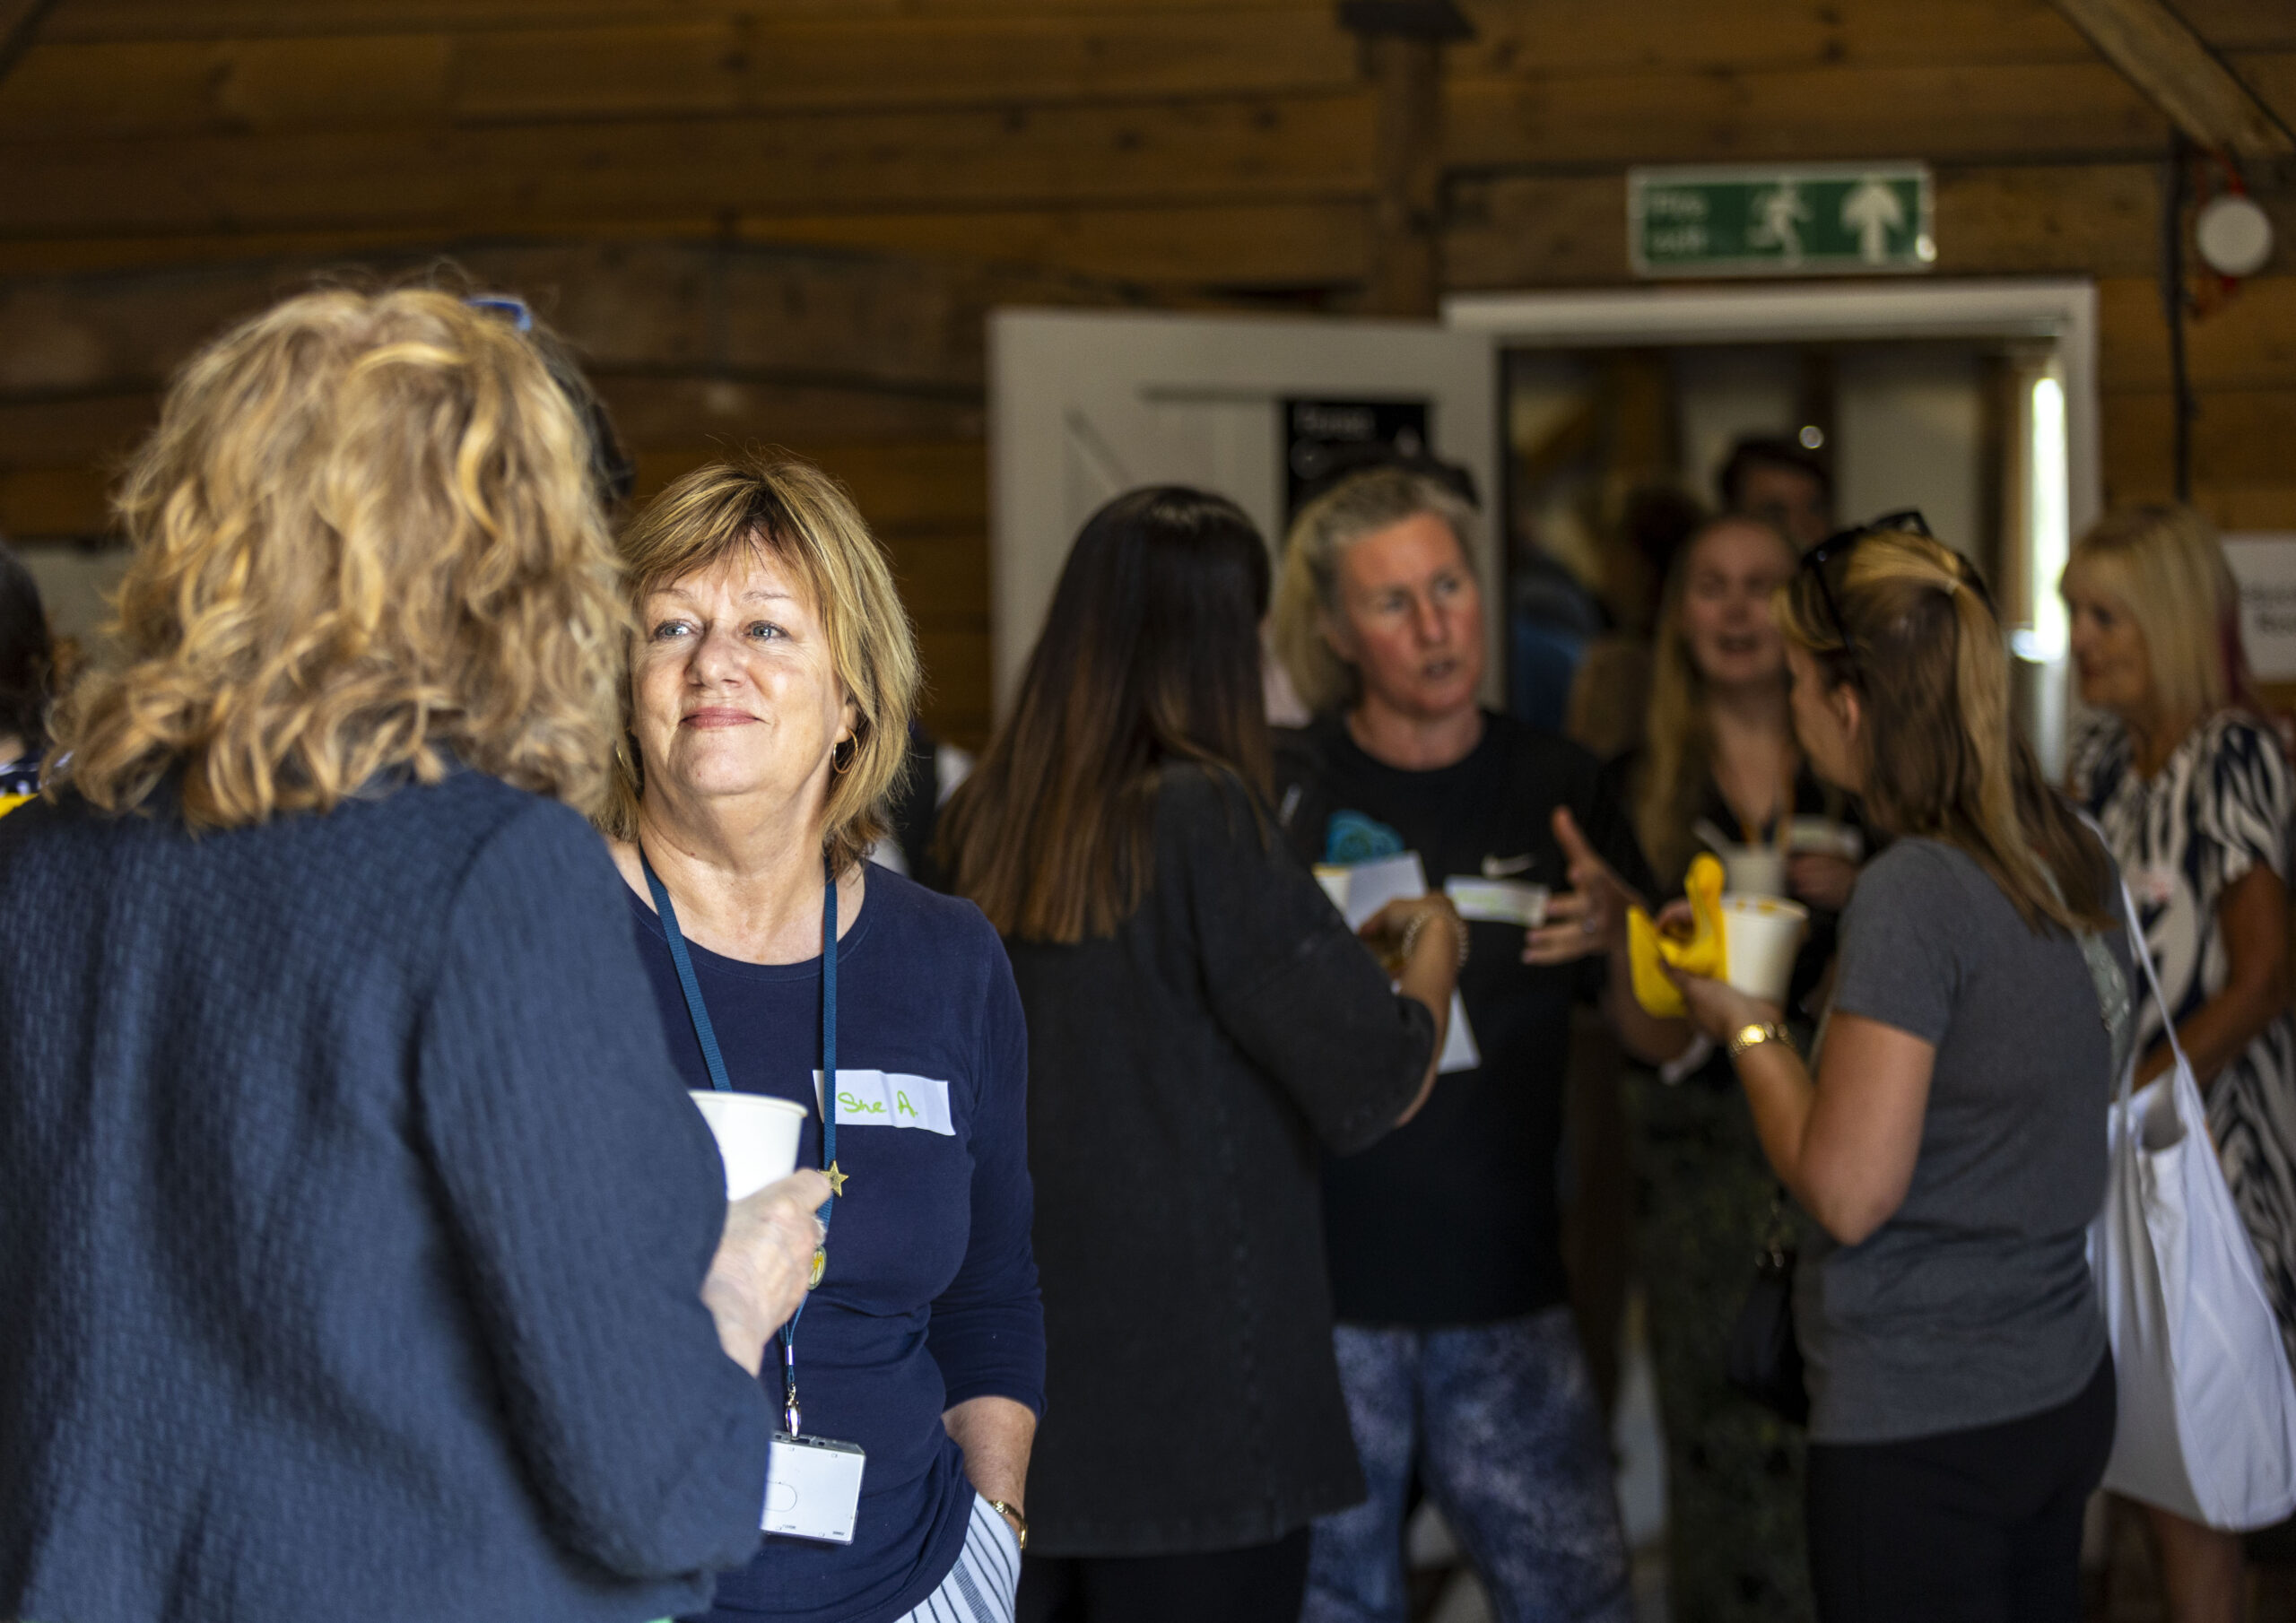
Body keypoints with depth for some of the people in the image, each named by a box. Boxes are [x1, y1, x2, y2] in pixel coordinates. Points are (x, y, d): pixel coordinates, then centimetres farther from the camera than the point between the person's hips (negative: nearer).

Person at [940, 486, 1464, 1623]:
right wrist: (1431, 949, 6)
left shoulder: (987, 823, 3)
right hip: (1193, 1408, -6)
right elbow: (1378, 1087, -13)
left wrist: (1344, 946, 22)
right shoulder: (1200, 817, -16)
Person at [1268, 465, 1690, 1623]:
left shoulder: (1554, 789, 6)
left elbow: (1661, 1040, 7)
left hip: (1503, 1291, 2)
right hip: (1321, 1290, -2)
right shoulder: (1280, 795, -2)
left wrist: (1619, 931, -13)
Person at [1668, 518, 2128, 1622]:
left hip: (1919, 1423, -8)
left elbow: (1846, 1189, -19)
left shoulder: (1913, 893, -19)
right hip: (2063, 1392, 8)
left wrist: (1749, 1030, -4)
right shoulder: (2071, 861, 5)